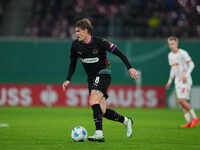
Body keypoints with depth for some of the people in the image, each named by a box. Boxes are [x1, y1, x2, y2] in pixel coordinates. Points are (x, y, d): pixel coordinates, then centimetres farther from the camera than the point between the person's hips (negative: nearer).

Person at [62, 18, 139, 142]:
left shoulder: (99, 42, -18)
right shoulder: (76, 45, -3)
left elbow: (119, 53, -13)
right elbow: (73, 63, 12)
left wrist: (130, 68, -20)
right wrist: (68, 80, 3)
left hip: (103, 74, -6)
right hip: (91, 78, 6)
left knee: (93, 100, -27)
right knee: (102, 112, 2)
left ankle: (99, 133, -29)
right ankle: (126, 120, 26)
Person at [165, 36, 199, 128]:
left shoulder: (183, 53, -11)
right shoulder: (170, 55, 12)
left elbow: (191, 65, -14)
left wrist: (186, 75, -24)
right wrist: (169, 81, 19)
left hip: (186, 80, -7)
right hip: (178, 81, 7)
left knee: (182, 100, -17)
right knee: (181, 102, 1)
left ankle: (194, 118, -3)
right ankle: (189, 122, 5)